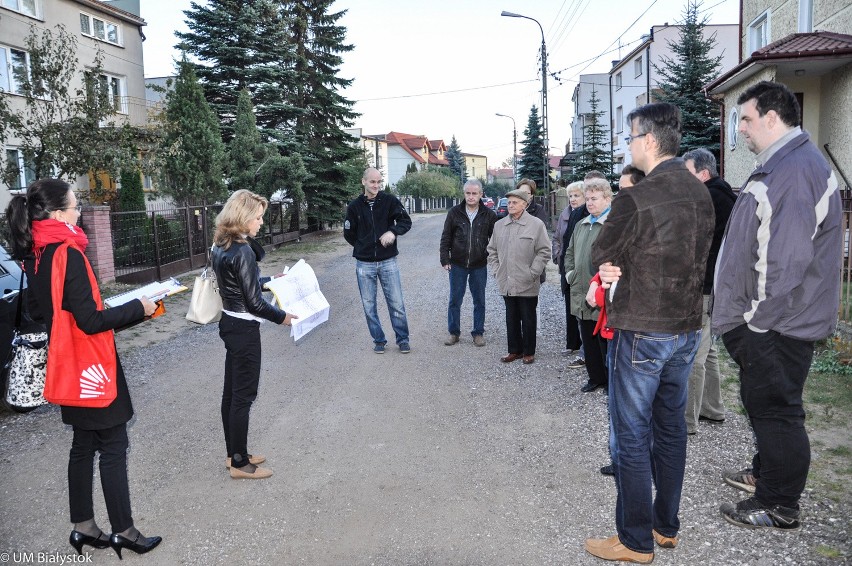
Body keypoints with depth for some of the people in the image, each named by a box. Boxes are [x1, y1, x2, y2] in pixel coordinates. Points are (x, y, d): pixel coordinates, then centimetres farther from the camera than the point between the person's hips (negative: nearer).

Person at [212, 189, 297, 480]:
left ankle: (234, 453, 31)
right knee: (244, 395, 2)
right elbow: (254, 302, -20)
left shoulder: (221, 246, 5)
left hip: (230, 323, 9)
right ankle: (240, 463, 15)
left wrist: (268, 280, 18)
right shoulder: (242, 251, -22)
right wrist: (282, 316, -7)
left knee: (232, 391, 17)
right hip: (244, 328, -9)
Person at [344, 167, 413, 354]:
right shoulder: (355, 206, 1)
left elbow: (406, 221, -2)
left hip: (388, 261, -1)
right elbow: (349, 234, 9)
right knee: (369, 305, 8)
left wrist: (393, 232, -19)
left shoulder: (390, 200, -3)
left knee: (396, 303, 3)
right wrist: (363, 247, 4)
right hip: (364, 263, 1)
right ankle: (378, 340, 22)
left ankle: (402, 339, 17)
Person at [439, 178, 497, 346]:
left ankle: (478, 333, 21)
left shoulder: (489, 215, -2)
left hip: (480, 266, 0)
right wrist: (445, 260, -3)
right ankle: (453, 332, 20)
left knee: (479, 301, 9)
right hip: (457, 265, 0)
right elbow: (445, 238, 2)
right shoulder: (454, 212, -1)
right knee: (455, 300, 7)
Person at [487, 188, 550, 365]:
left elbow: (544, 251, -7)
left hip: (527, 284, -4)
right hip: (506, 283, 4)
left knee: (528, 320, 7)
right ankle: (514, 350, 25)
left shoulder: (536, 224, -6)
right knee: (511, 319, 13)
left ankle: (529, 352, 20)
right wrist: (496, 270, 7)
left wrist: (532, 273, -10)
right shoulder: (499, 225, 8)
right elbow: (492, 250, 17)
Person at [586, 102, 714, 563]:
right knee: (670, 426, 18)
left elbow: (600, 256, -8)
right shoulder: (700, 193, 4)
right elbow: (693, 255, 10)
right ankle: (666, 525, 32)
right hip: (687, 327, 8)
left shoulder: (635, 200, -20)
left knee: (631, 436, 4)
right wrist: (624, 269, -1)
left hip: (641, 332, -8)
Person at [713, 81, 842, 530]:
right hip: (764, 320, 10)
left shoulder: (796, 169, -20)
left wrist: (758, 315, -19)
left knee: (776, 409, 2)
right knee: (762, 402, 22)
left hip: (776, 325, -10)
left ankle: (779, 506, 17)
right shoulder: (778, 165, 14)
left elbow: (786, 258, -27)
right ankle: (765, 473, 40)